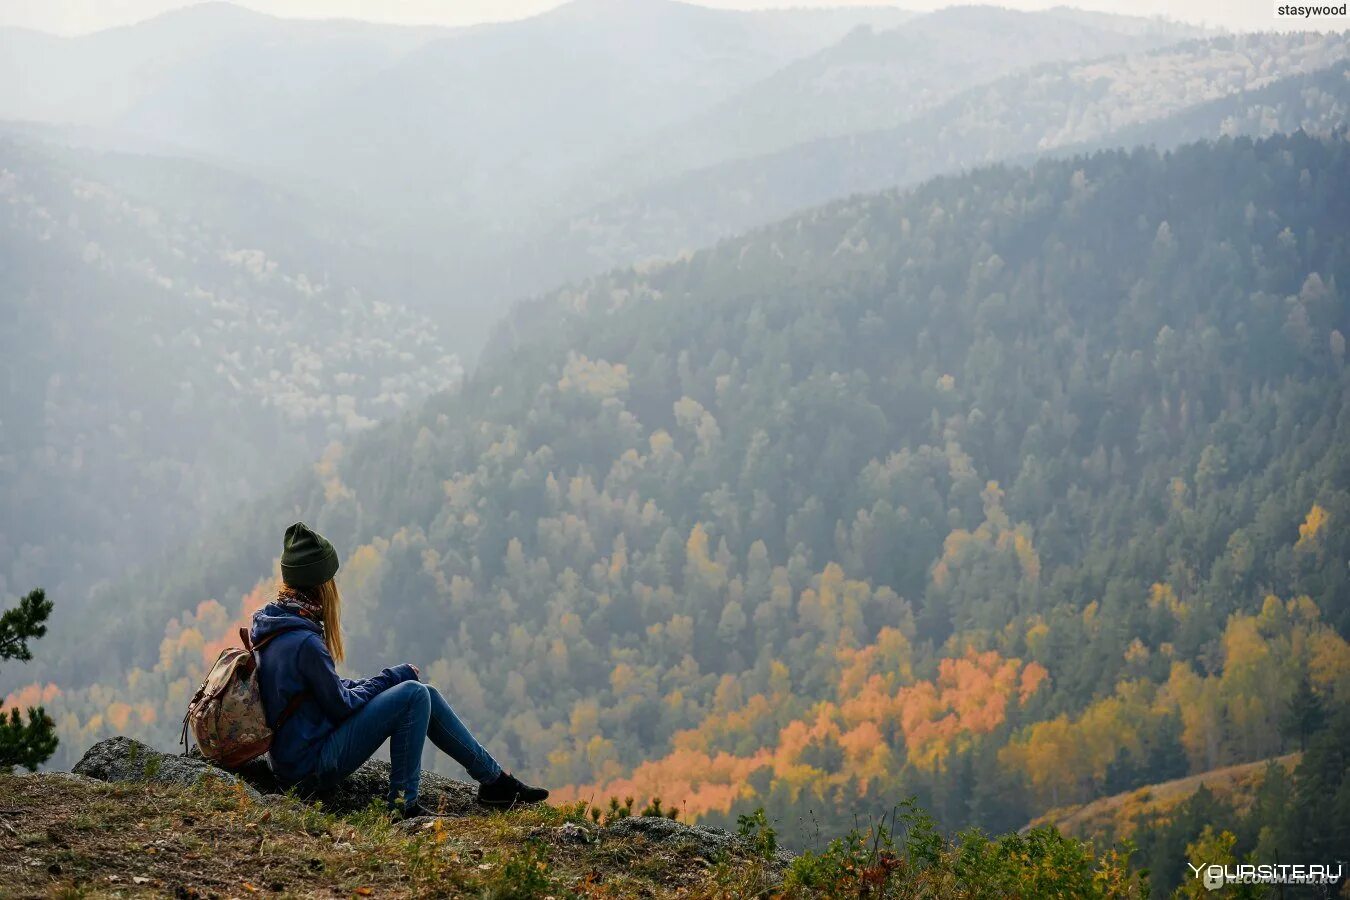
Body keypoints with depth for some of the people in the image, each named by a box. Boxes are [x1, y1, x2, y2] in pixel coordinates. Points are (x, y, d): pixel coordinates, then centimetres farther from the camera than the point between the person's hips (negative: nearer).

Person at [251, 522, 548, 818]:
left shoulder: (273, 622, 7)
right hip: (311, 768, -10)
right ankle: (403, 804, -9)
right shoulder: (304, 643, -25)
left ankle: (494, 778, 17)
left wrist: (384, 681, 6)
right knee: (414, 695, -14)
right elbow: (342, 705, -16)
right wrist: (394, 676, -2)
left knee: (427, 696, 9)